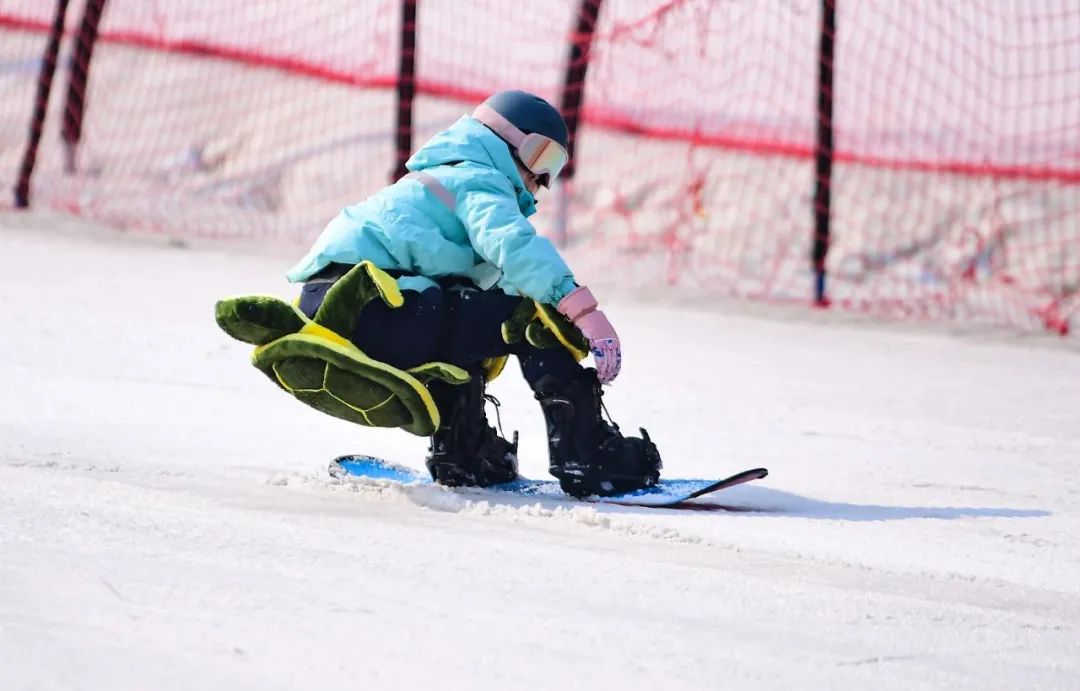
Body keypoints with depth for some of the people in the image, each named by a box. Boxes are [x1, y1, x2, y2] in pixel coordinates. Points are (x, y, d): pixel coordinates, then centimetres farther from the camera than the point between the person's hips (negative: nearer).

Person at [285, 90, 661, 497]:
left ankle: (461, 455, 31)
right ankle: (587, 457, -13)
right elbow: (513, 243, -18)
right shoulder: (481, 181, 3)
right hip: (366, 309, -10)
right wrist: (582, 309, -27)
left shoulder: (434, 180, 34)